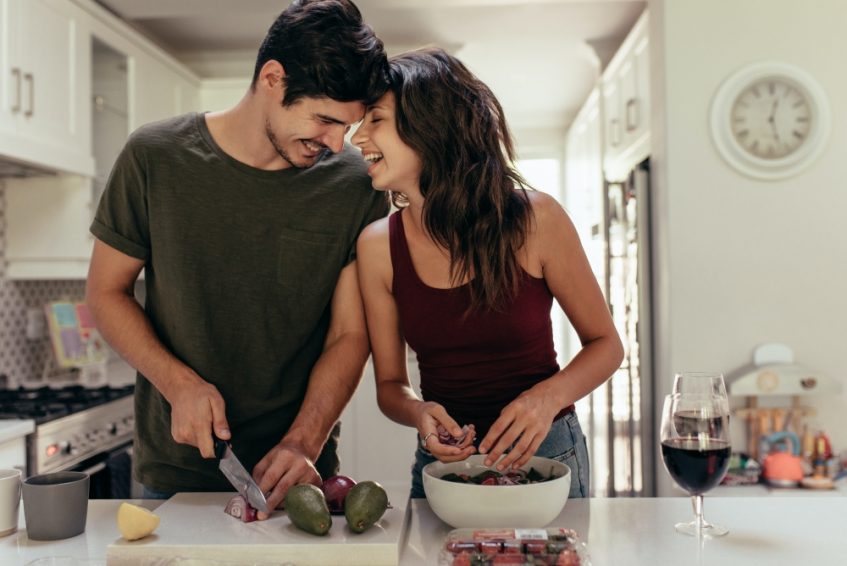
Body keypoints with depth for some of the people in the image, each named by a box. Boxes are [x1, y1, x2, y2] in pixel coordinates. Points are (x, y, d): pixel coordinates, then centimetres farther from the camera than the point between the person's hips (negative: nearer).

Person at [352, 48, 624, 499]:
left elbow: (605, 344, -3)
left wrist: (549, 396, -21)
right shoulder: (378, 245, -7)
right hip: (442, 461, 2)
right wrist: (418, 413, -20)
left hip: (545, 455, -2)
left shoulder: (534, 218, -13)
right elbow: (389, 383, 2)